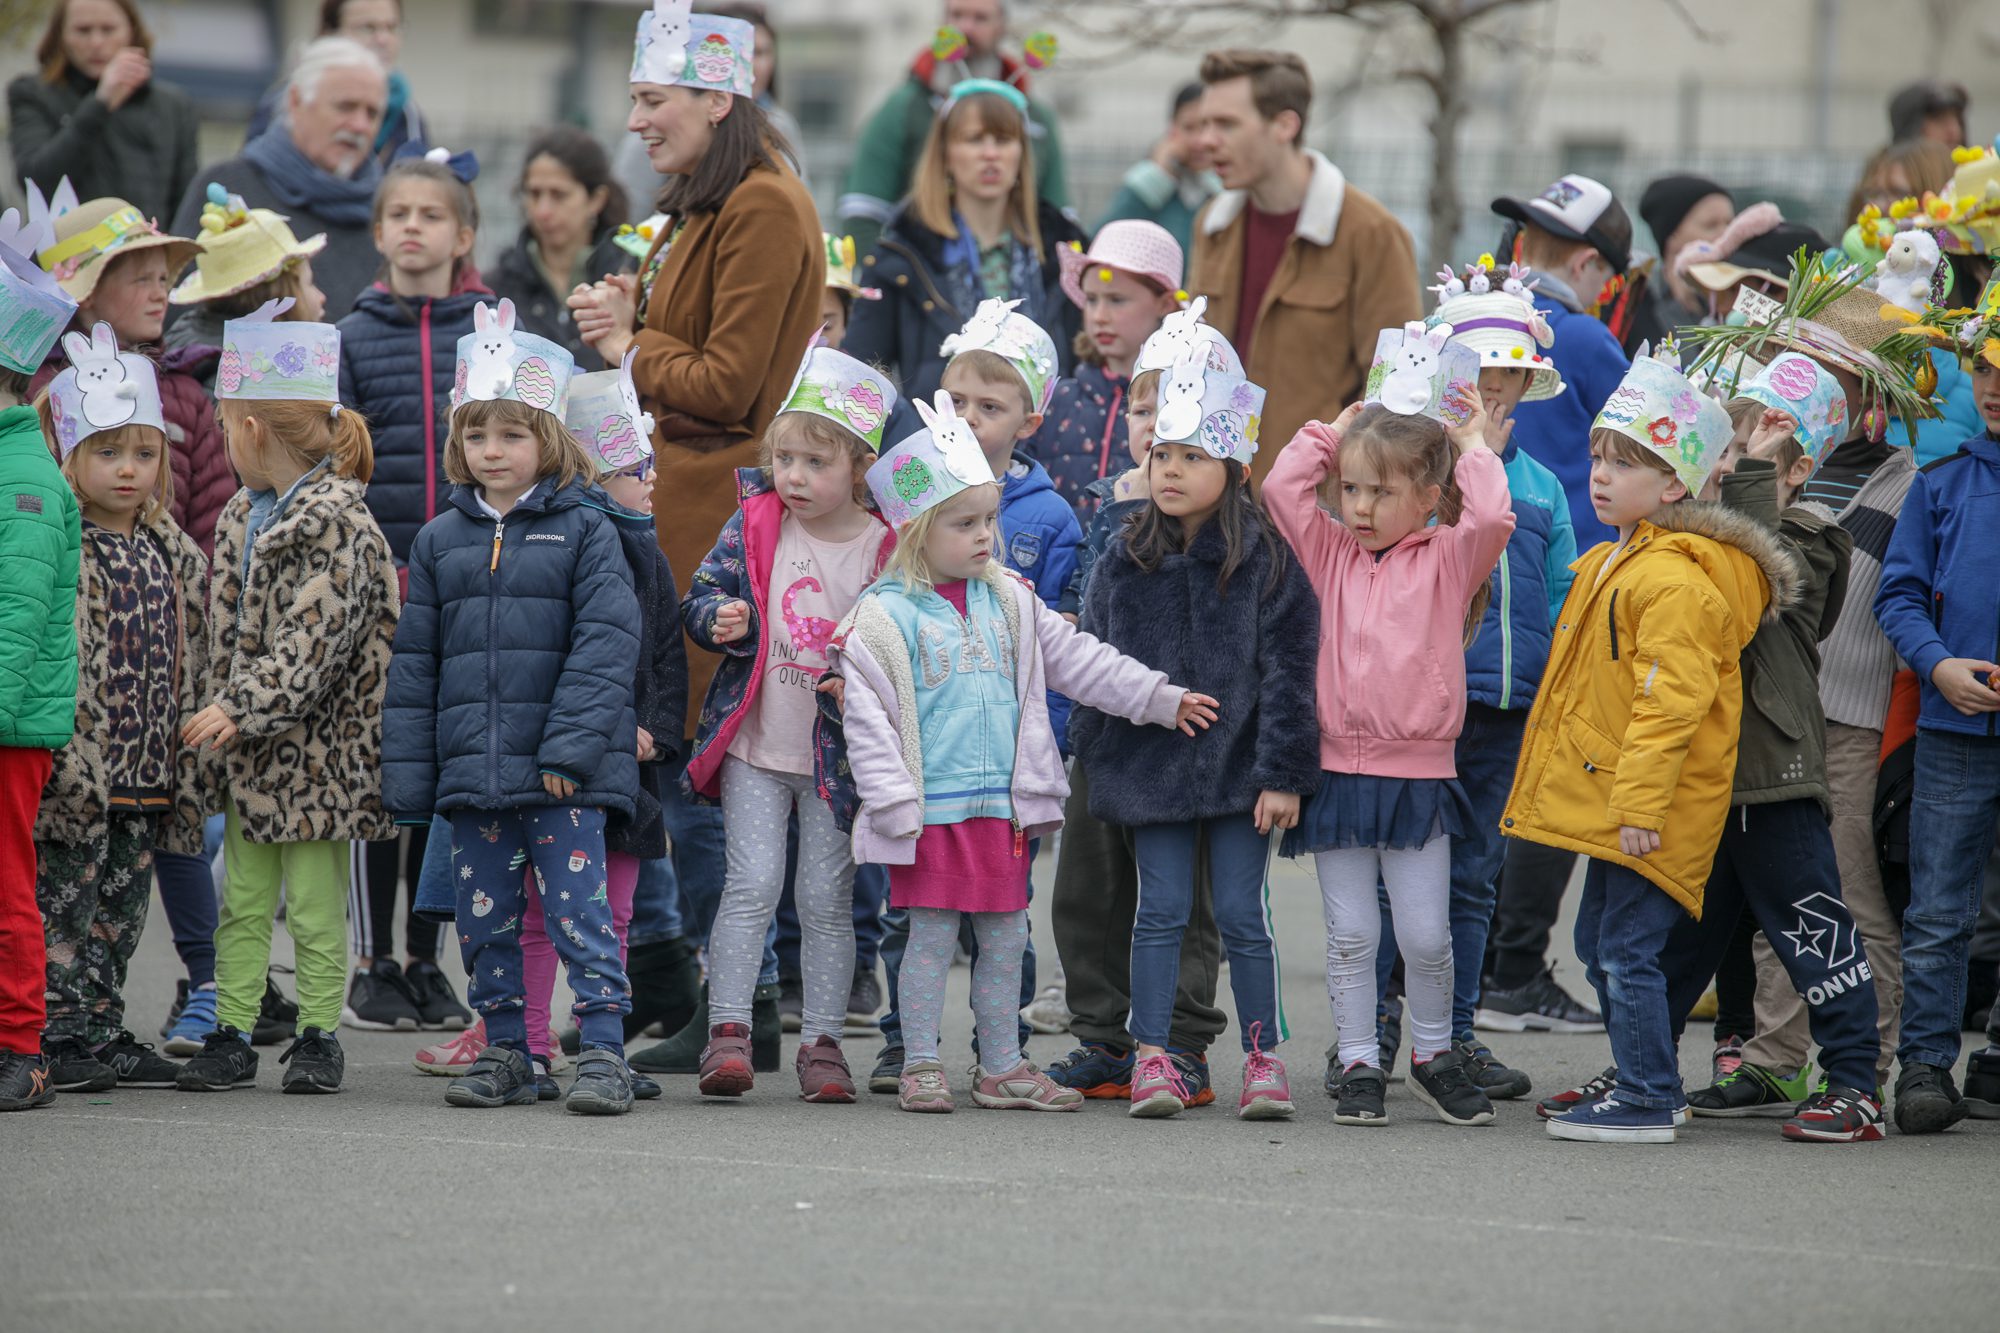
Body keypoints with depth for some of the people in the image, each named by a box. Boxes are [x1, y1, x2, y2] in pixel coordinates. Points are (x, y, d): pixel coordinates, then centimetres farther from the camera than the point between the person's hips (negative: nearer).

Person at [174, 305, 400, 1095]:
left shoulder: (336, 522, -15)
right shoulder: (241, 518, 12)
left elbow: (314, 639, -20)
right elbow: (227, 628, 14)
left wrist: (244, 708, -22)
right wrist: (223, 716, 1)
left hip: (315, 745, -8)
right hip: (247, 745, 8)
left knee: (314, 904, 1)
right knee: (243, 901, 10)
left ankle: (318, 1037, 9)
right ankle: (232, 1036, 14)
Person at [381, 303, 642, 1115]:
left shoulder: (584, 529, -1)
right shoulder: (440, 542, 11)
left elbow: (606, 643, -8)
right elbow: (414, 665, 12)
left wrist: (570, 745, -16)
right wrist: (408, 778, 7)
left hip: (561, 775, -4)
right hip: (470, 768, 4)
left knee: (579, 911, -7)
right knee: (484, 919, 9)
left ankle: (603, 1052, -4)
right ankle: (504, 1053, 18)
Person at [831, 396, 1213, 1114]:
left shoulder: (1010, 602, 10)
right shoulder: (883, 616, -7)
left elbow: (1077, 660, 15)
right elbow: (868, 719, -9)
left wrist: (1159, 700, 11)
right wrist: (894, 805, -14)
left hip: (1001, 804, 5)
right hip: (929, 806, -5)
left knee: (1005, 934, 9)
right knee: (932, 933, -1)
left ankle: (1001, 1066, 18)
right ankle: (921, 1066, 9)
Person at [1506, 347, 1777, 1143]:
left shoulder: (1675, 580, -19)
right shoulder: (1611, 563, 14)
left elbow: (1670, 702, -24)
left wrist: (1640, 805, -26)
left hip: (1654, 805, -11)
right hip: (1614, 798, 11)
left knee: (1627, 948, -7)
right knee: (1600, 944, 18)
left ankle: (1647, 1102, -1)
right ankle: (1638, 1078, 28)